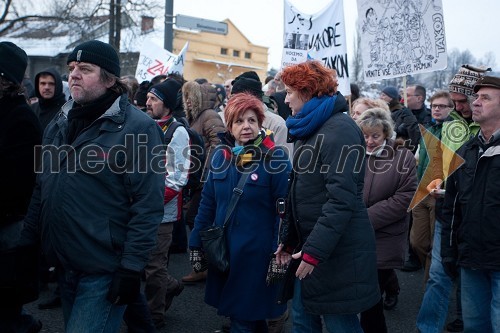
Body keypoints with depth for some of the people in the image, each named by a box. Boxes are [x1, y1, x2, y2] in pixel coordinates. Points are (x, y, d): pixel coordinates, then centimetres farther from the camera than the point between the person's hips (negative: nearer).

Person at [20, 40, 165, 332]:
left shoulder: (138, 127, -13)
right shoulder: (59, 124, 10)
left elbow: (148, 206, -16)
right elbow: (41, 190, 15)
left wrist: (131, 267, -18)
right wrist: (28, 242, 11)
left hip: (104, 272, -7)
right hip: (63, 264, 7)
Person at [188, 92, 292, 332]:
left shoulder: (275, 158, -11)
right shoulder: (220, 155, 3)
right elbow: (208, 202, 8)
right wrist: (196, 244, 6)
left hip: (257, 251, -5)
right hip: (222, 248, 5)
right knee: (233, 311, 19)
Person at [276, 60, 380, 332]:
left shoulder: (339, 129, -14)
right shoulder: (308, 130, 15)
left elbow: (341, 199, -22)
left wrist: (314, 250, -24)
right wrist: (289, 240, 17)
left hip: (338, 250, -9)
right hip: (310, 244, 9)